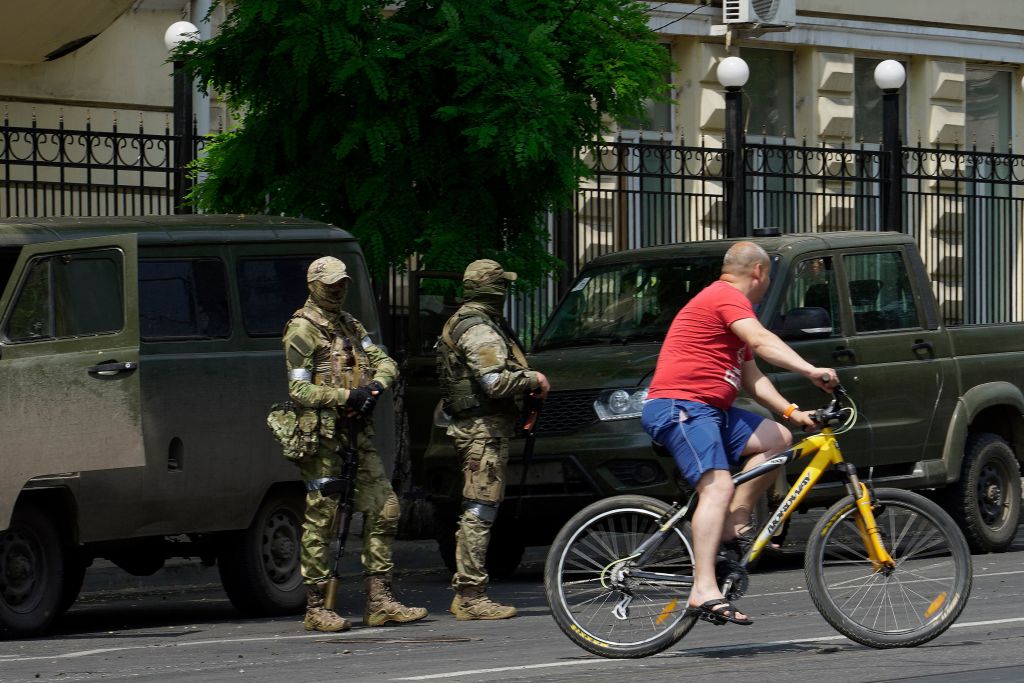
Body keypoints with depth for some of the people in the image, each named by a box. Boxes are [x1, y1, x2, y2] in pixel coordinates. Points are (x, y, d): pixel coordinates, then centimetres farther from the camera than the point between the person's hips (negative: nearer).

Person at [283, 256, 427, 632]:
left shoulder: (350, 325, 19)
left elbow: (385, 362, 13)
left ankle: (379, 601, 7)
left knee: (383, 509, 4)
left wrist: (376, 385, -9)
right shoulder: (303, 329, -6)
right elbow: (300, 390, -13)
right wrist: (346, 396, -20)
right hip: (323, 435, -8)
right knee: (321, 520, -5)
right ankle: (315, 608, 0)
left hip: (358, 432, 8)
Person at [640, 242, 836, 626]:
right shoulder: (727, 297, -6)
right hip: (678, 407, -10)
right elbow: (762, 342, -24)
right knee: (718, 486, -25)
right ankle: (704, 591, -36)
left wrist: (791, 412, 15)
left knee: (777, 439, 5)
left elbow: (751, 378, 26)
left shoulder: (728, 302, 28)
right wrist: (810, 371, -33)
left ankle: (734, 527, 1)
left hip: (708, 408, 10)